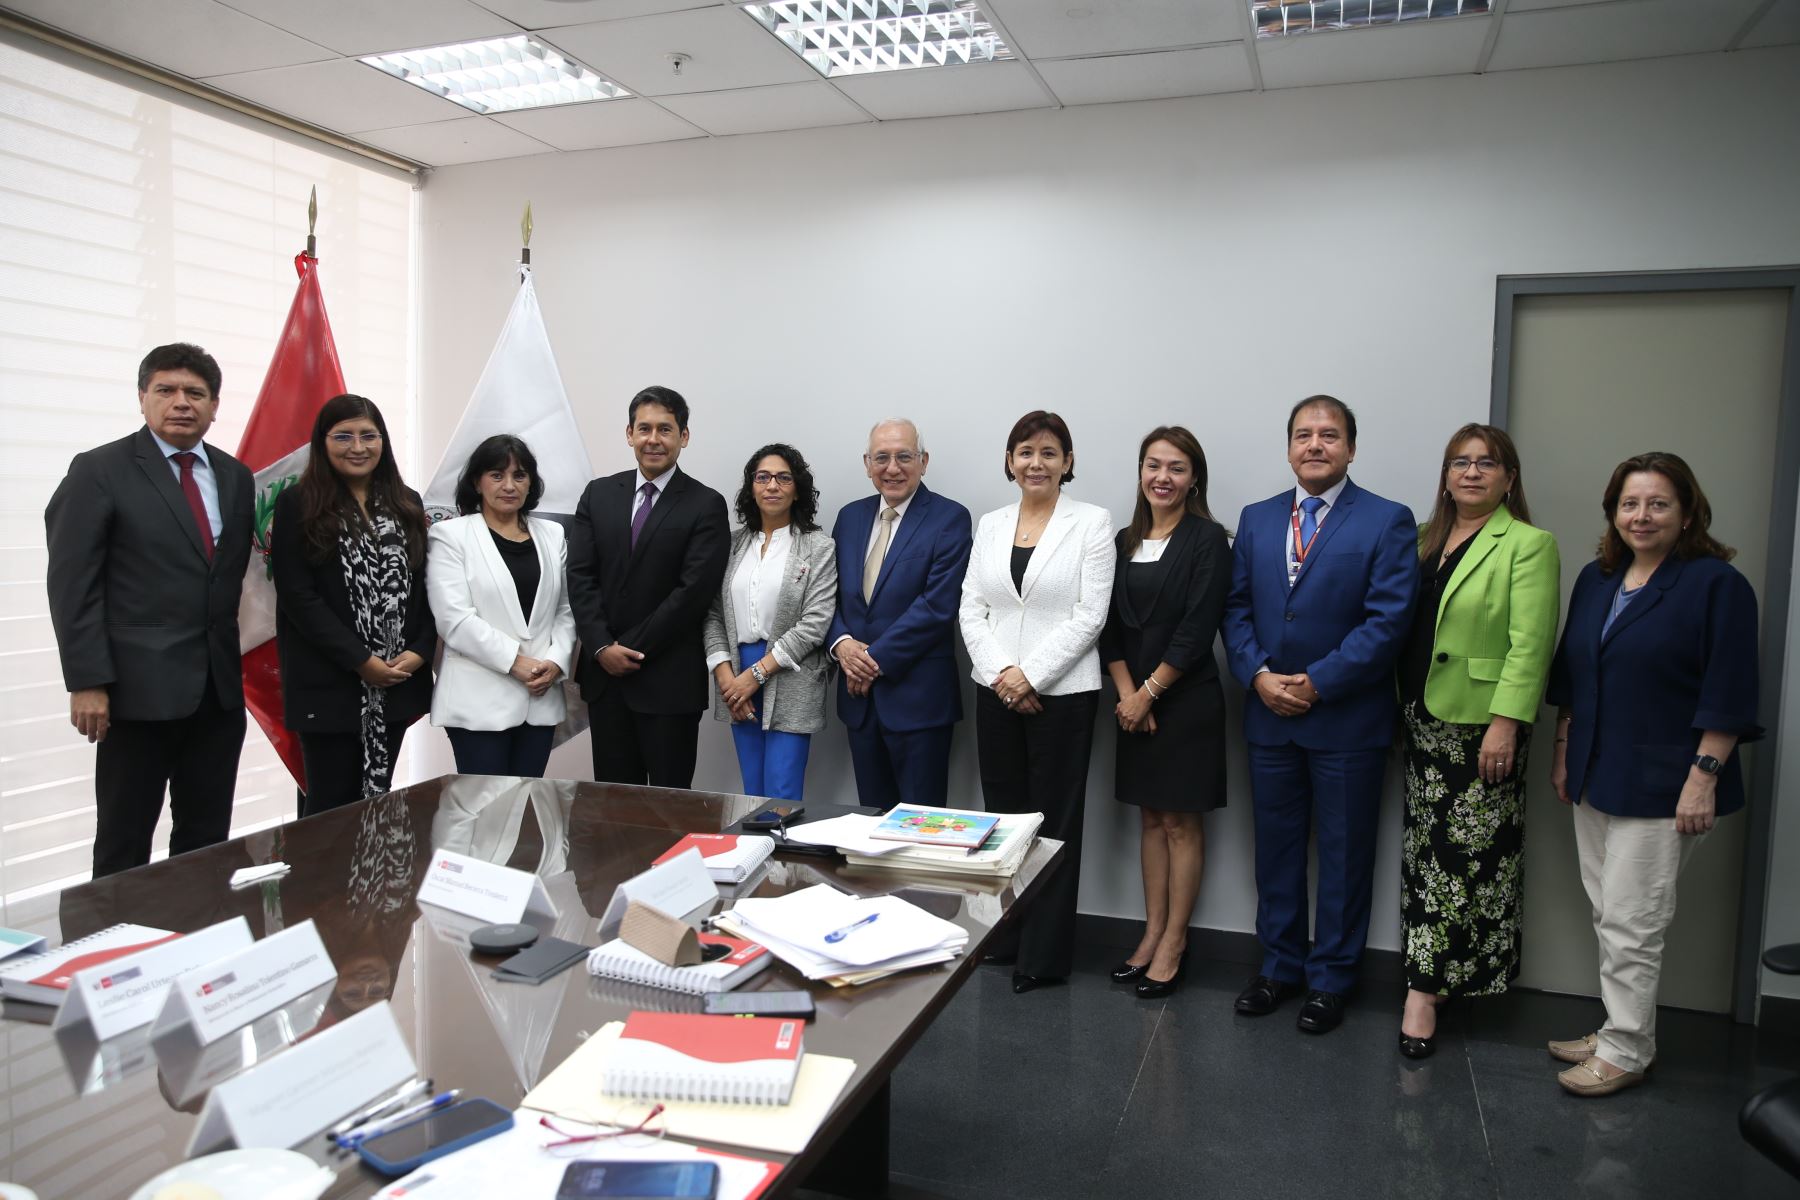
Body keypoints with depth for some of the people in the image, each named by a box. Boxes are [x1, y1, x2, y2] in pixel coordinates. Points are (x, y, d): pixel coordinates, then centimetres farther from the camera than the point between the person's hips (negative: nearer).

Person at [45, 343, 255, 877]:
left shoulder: (236, 476, 11)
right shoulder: (99, 471, -4)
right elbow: (71, 583, -8)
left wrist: (242, 657, 4)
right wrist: (87, 683, -13)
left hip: (221, 687, 5)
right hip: (140, 687, -4)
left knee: (207, 841, 12)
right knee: (124, 844, 6)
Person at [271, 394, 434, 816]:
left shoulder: (406, 505, 11)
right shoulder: (298, 505, -3)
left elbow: (424, 586, 10)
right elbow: (297, 596, -10)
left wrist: (420, 652, -7)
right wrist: (360, 661, -15)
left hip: (398, 681, 4)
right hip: (329, 684, -4)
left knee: (376, 800, 11)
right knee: (330, 803, 3)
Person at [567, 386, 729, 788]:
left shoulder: (706, 505, -5)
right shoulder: (599, 494, 8)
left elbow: (693, 590, -12)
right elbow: (580, 575, 3)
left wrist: (631, 649, -11)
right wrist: (602, 647, -9)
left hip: (669, 678, -4)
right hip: (604, 671, 4)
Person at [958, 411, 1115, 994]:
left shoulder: (1092, 522, -3)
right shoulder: (991, 525, 10)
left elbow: (1089, 615, -10)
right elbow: (971, 610, 5)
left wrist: (1030, 674, -15)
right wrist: (1000, 672, -10)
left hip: (1062, 694, -4)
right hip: (996, 692, 4)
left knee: (1054, 824, 4)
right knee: (1001, 817, 11)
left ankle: (1044, 955, 16)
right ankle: (1003, 937, 27)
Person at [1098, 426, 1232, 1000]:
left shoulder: (1207, 540, -8)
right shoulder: (1126, 540, 9)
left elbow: (1196, 630, -14)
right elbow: (1111, 624, 6)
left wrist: (1149, 692, -12)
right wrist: (1126, 693, -6)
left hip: (1185, 700, -5)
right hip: (1134, 701, 5)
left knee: (1181, 822, 4)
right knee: (1150, 818, 12)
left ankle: (1174, 941, 14)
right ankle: (1153, 932, 23)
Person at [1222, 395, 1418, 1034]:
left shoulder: (1388, 522, -5)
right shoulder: (1257, 519, 9)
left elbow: (1387, 621, -13)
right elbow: (1237, 609, 7)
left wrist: (1317, 683, -16)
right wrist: (1259, 675, -8)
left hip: (1347, 722, -4)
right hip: (1269, 716, 4)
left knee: (1343, 854, 8)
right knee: (1275, 846, 14)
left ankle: (1330, 977, 24)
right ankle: (1280, 965, 30)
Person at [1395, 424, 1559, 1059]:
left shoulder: (1528, 544, -7)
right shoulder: (1426, 539, 13)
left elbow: (1529, 643, -14)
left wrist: (1506, 722, -20)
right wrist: (1399, 708, 10)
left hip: (1482, 724, -7)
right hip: (1424, 721, 7)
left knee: (1463, 852, -2)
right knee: (1426, 848, 12)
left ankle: (1425, 988, 5)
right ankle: (1434, 977, 25)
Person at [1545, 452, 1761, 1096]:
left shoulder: (1717, 584, -10)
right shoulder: (1596, 579, 10)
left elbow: (1728, 695, -13)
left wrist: (1705, 776, -16)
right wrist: (1564, 753, 14)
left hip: (1660, 785, -7)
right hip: (1596, 777, 7)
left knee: (1630, 922, -2)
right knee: (1608, 916, 13)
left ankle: (1625, 1053, 11)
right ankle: (1619, 1030, 26)